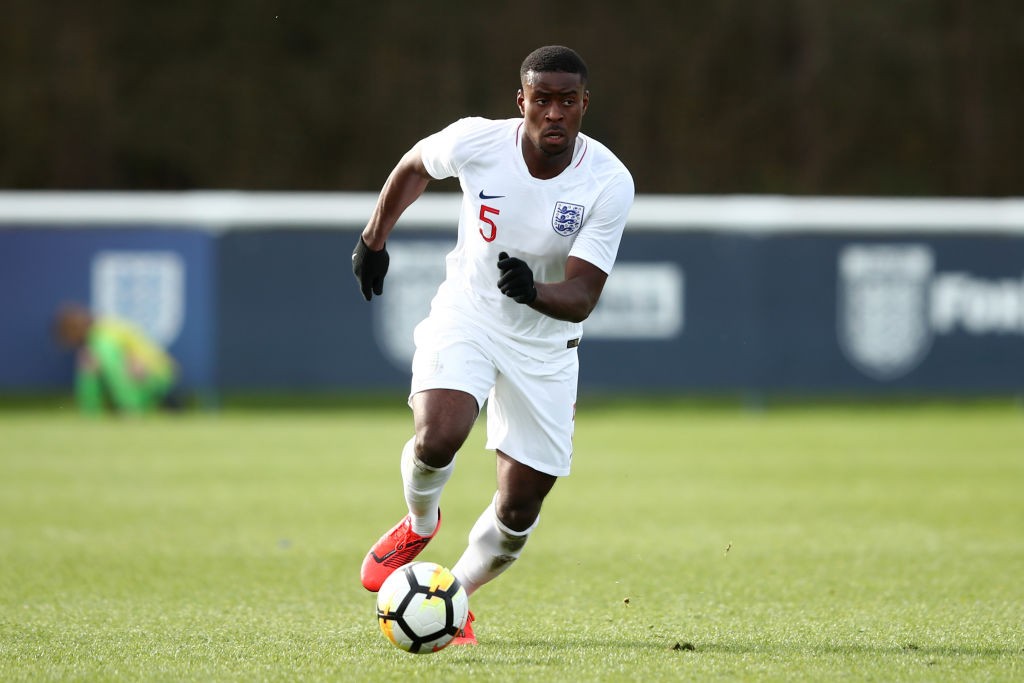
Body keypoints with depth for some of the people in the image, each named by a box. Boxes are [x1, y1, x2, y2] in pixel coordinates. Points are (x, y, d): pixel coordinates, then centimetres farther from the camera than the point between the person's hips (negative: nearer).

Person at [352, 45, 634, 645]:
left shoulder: (610, 183, -21)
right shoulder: (476, 141, -17)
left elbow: (580, 299, -24)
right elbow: (414, 167, 8)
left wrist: (533, 290, -45)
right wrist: (374, 237, 13)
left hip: (545, 344, 1)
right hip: (465, 317, -1)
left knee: (518, 511, 1)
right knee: (437, 439, -28)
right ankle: (420, 524, 7)